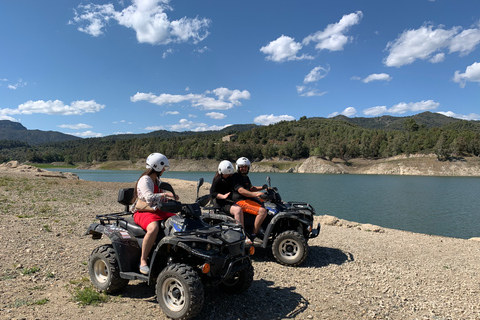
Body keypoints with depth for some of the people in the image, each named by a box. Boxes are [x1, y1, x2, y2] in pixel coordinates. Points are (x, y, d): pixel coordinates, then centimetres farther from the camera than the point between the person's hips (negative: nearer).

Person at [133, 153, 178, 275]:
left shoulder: (157, 181, 16)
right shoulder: (145, 180, -13)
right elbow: (149, 197, -30)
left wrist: (171, 198, 5)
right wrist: (164, 194, -37)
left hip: (158, 211, 9)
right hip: (143, 212, -8)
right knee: (153, 228, -38)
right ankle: (143, 260, -25)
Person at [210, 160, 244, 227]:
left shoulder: (231, 178, 17)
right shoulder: (218, 180, -3)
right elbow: (212, 192, -11)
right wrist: (223, 196, -24)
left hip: (232, 200, 7)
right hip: (223, 203, -7)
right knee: (238, 210, -35)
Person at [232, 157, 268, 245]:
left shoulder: (246, 177, 21)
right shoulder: (236, 177, -9)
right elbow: (241, 190, -22)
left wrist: (263, 187, 17)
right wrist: (254, 194, -33)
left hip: (249, 199, 10)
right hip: (241, 201, -10)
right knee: (262, 211, -26)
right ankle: (252, 237, -25)